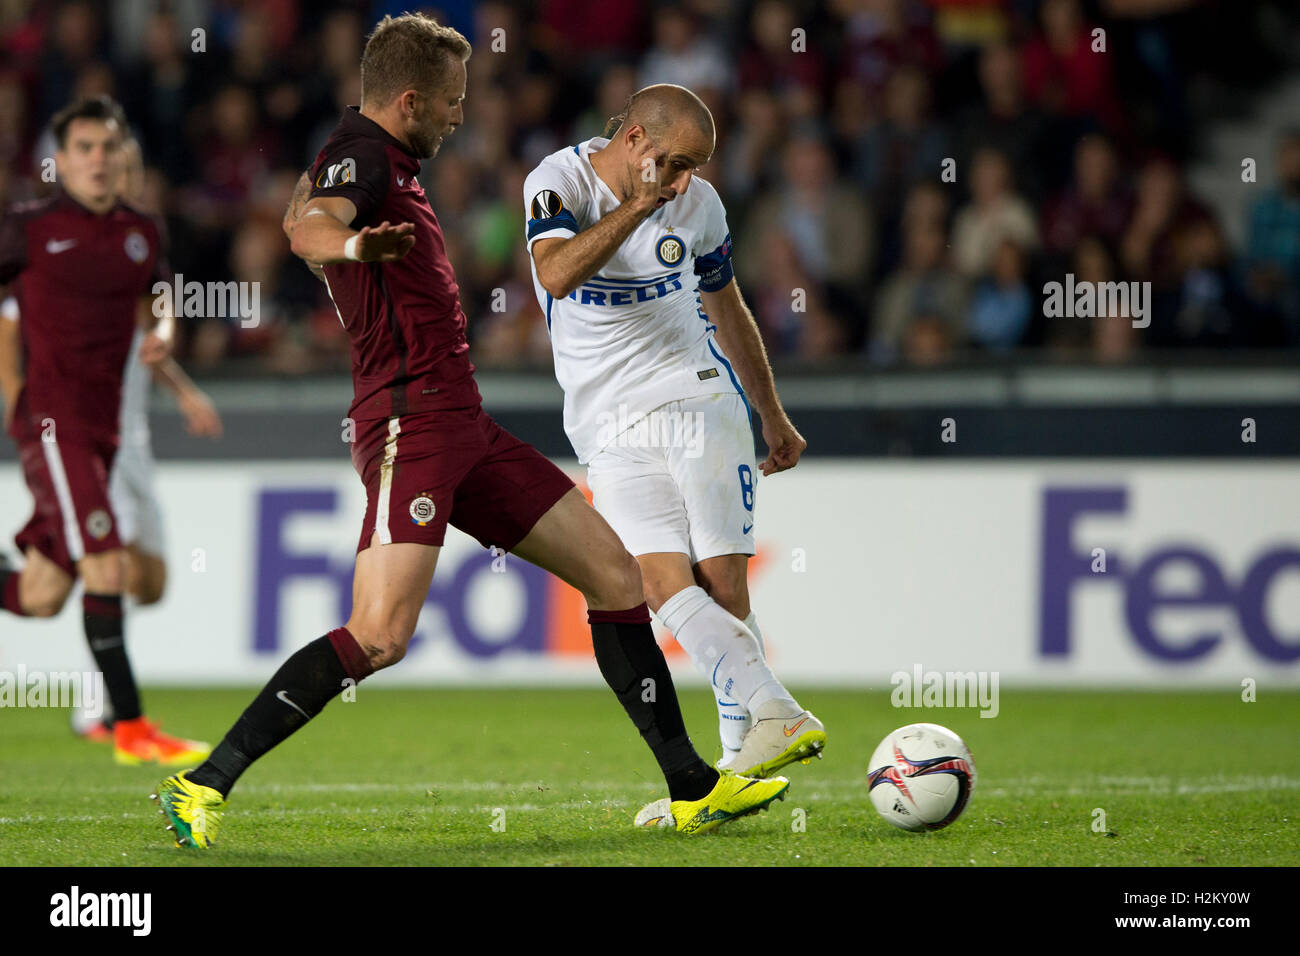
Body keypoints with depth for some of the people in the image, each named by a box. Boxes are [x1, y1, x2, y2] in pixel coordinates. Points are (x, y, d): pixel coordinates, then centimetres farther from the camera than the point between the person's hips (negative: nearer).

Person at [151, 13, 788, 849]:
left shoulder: (384, 160, 19)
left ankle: (692, 789, 15)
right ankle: (203, 786, -16)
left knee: (615, 572, 10)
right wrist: (353, 243, -56)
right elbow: (310, 226, -35)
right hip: (411, 423, -11)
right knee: (381, 636, -23)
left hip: (463, 426, 11)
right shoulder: (360, 156, -11)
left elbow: (302, 211, 40)